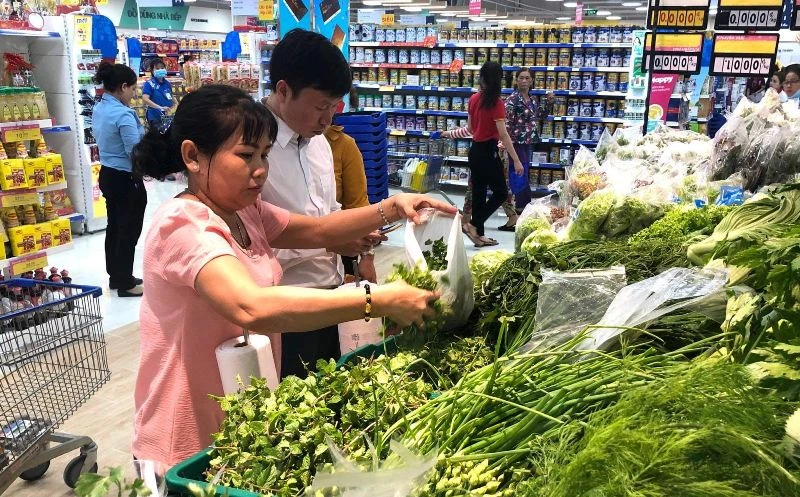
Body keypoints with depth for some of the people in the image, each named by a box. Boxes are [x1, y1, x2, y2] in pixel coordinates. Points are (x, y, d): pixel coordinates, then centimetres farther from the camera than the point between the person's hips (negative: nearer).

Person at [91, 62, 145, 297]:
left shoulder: (99, 109, 6)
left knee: (114, 227, 18)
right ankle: (125, 284, 12)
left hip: (107, 174, 10)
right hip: (127, 179, -10)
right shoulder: (123, 114, -23)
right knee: (129, 232, 2)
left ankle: (116, 277, 30)